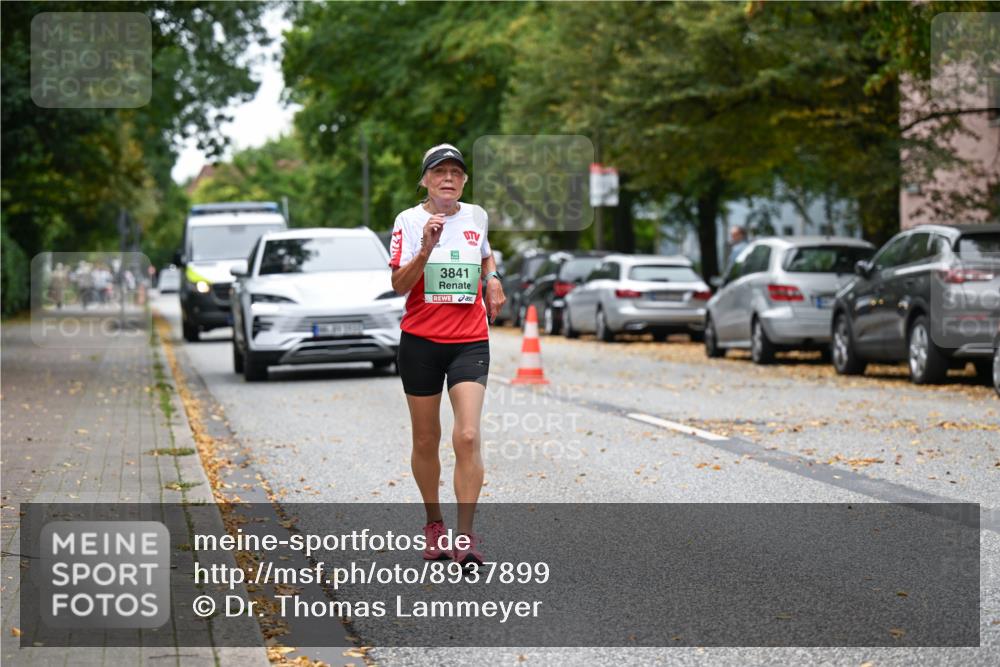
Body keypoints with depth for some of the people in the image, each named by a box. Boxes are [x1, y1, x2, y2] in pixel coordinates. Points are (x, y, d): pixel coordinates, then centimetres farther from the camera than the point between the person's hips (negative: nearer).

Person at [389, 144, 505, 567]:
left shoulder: (476, 216, 7)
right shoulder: (409, 221, -3)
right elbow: (399, 284, -13)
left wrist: (492, 278, 8)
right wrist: (425, 250, -28)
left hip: (470, 341, 1)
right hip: (421, 341, -1)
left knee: (467, 437, -14)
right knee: (426, 441, 7)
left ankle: (465, 536, -12)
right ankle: (433, 525, 26)